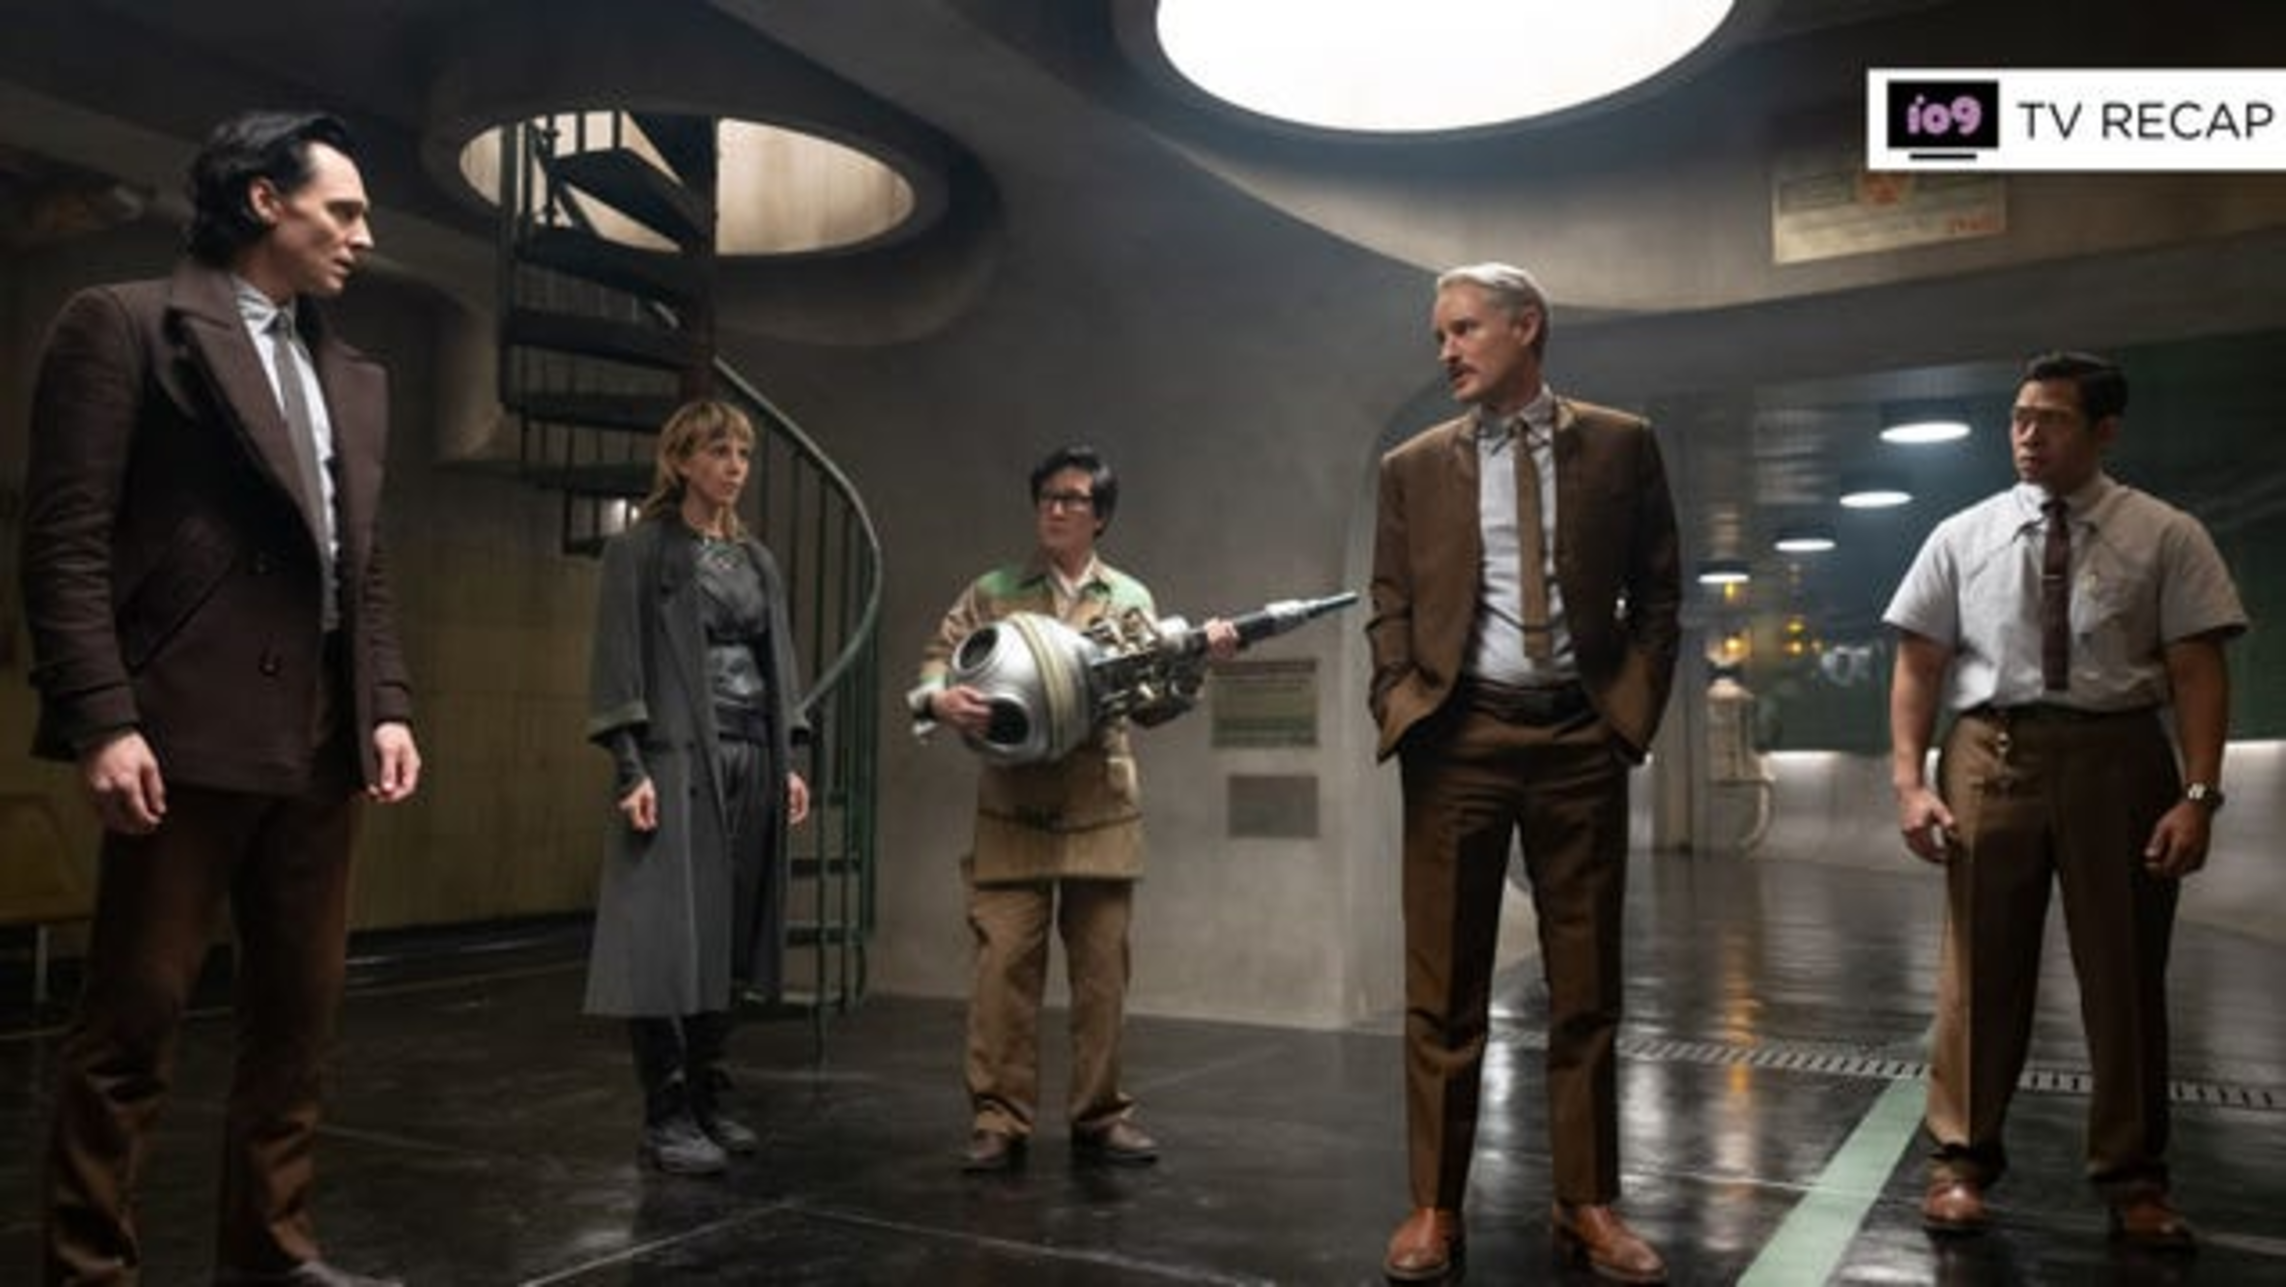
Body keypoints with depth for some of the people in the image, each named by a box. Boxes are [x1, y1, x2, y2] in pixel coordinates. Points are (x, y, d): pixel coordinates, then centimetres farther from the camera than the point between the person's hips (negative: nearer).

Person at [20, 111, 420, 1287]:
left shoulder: (353, 379, 19)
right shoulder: (123, 324, 0)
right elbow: (64, 539, -8)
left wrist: (388, 706, 6)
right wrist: (103, 718, -15)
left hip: (321, 741, 7)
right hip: (187, 729, -6)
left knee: (299, 1015, 11)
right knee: (132, 1018, 1)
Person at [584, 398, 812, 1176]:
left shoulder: (758, 560, 17)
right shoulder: (640, 550, -1)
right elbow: (619, 663, -7)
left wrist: (789, 760, 10)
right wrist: (631, 769, -15)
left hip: (752, 761, 6)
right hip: (677, 760, -6)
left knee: (729, 937, 7)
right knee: (672, 937, -6)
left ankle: (706, 1101, 17)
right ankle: (665, 1118, 2)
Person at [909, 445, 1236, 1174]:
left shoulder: (1129, 599, 12)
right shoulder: (992, 592, 10)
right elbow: (938, 657, 4)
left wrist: (1200, 657, -12)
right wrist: (939, 699, -18)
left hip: (1101, 807, 1)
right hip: (1012, 806, -1)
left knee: (1101, 966, 5)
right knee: (1003, 962, -5)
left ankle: (1099, 1115, 16)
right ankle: (998, 1119, 4)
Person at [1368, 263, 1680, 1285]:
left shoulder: (1619, 446, 6)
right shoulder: (1413, 466, 9)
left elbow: (1657, 592, 8)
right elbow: (1389, 610, 9)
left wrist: (1632, 706, -2)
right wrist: (1401, 709, -5)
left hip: (1579, 738, 0)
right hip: (1456, 738, 0)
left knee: (1586, 987, 7)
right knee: (1443, 988, 4)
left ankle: (1588, 1205, 19)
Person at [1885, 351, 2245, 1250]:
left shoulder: (2165, 537, 3)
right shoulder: (1962, 537, 6)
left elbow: (2197, 670, -2)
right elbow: (1918, 666, 4)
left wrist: (2199, 793, -13)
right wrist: (1909, 780, -6)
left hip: (2119, 755, 0)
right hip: (1991, 753, 1)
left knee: (2124, 970, 9)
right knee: (1980, 966, 5)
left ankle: (2132, 1176, 22)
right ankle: (1962, 1158, 16)